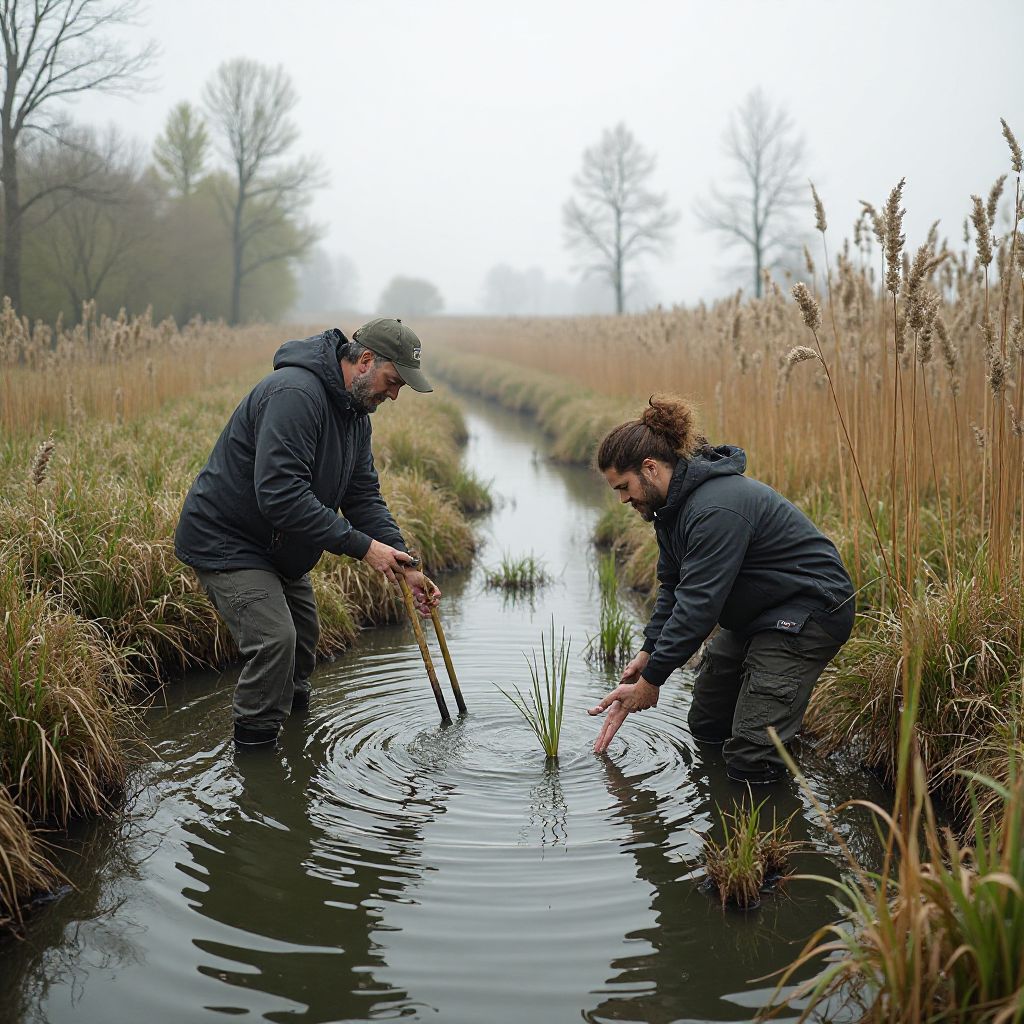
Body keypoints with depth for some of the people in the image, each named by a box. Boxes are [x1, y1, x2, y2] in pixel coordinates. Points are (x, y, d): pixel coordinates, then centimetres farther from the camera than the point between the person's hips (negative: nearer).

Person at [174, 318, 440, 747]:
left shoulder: (355, 413, 4)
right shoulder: (295, 393, -29)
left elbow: (364, 497, 5)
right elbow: (280, 494, -36)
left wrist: (403, 565, -8)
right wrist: (361, 545, -32)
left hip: (276, 547, 10)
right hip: (225, 540, -10)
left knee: (304, 635, 18)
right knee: (275, 638, -18)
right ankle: (254, 752, -5)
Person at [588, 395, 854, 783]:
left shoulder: (716, 510, -30)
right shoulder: (674, 502, 2)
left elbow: (697, 604, -30)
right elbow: (672, 586, 9)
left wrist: (650, 681, -23)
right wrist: (649, 651, -2)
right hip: (756, 613, 10)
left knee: (749, 757, -14)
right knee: (705, 726, 15)